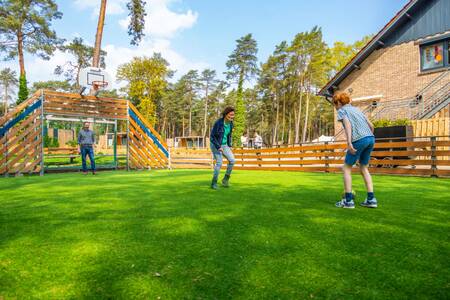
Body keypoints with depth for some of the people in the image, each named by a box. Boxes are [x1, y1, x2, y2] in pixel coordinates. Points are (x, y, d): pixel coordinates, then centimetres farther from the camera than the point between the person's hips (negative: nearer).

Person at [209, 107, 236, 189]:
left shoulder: (230, 123, -2)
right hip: (215, 145, -6)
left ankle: (226, 179, 5)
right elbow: (212, 137, -18)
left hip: (224, 145, 6)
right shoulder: (218, 123, -23)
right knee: (219, 163, -17)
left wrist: (229, 146, 6)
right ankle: (214, 183, -1)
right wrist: (218, 147, -23)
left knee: (232, 160, -11)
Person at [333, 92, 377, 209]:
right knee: (364, 169, 18)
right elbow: (371, 125, 24)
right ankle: (371, 199, 13)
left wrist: (349, 143, -22)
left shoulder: (342, 111, 7)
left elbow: (347, 124, -13)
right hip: (371, 139, 7)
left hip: (359, 140, -7)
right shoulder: (356, 109, 27)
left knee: (346, 168, 5)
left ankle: (348, 200, 2)